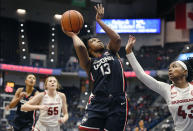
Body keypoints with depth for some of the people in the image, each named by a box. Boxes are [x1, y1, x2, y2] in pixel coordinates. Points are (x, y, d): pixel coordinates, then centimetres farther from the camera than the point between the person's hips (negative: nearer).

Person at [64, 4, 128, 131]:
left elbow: (117, 38, -1)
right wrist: (73, 34, 15)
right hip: (98, 102, -1)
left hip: (118, 103, 1)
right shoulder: (89, 63, 13)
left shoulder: (111, 52, 20)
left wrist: (99, 20, 8)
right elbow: (80, 47, -7)